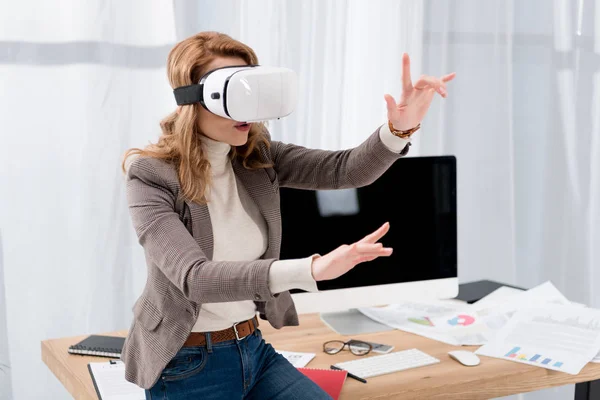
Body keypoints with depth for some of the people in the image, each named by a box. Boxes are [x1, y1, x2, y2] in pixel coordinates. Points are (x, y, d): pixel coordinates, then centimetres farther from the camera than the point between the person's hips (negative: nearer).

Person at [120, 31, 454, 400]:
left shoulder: (258, 157, -1)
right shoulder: (152, 177, -18)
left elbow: (346, 169, -11)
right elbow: (194, 276, -31)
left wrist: (401, 128, -32)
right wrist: (310, 269, -43)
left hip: (253, 351, 5)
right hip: (187, 369, -5)